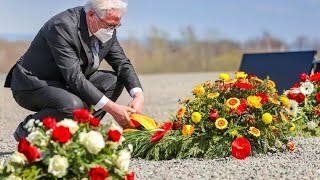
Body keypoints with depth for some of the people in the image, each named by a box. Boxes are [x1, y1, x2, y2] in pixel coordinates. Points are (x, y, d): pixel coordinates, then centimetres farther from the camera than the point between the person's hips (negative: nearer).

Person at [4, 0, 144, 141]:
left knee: (115, 80, -5)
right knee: (74, 106, -35)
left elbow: (123, 64, 1)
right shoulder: (62, 26, -29)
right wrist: (111, 108, -35)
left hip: (64, 84, 8)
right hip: (32, 85, -8)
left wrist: (138, 95, -18)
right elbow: (74, 77, -33)